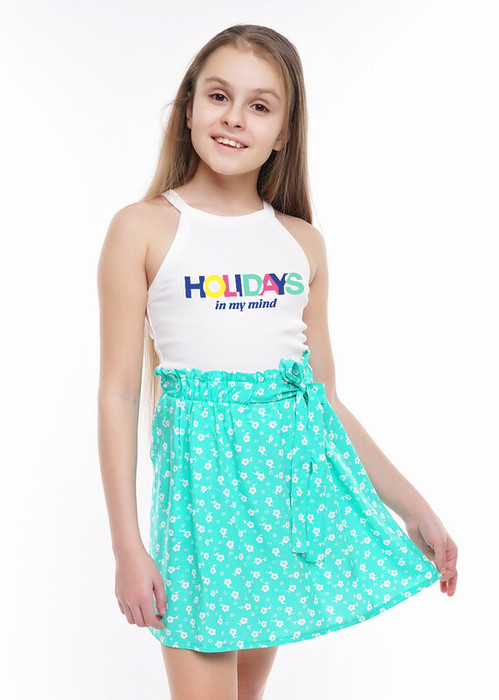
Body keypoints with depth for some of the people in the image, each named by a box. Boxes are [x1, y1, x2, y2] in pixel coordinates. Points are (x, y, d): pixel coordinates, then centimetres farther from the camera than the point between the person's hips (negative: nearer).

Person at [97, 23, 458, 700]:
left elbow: (327, 396, 12)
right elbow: (119, 392, -3)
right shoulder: (143, 228, -2)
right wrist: (128, 547, -7)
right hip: (201, 456, -3)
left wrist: (415, 510, 11)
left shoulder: (302, 242, 9)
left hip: (297, 460, 4)